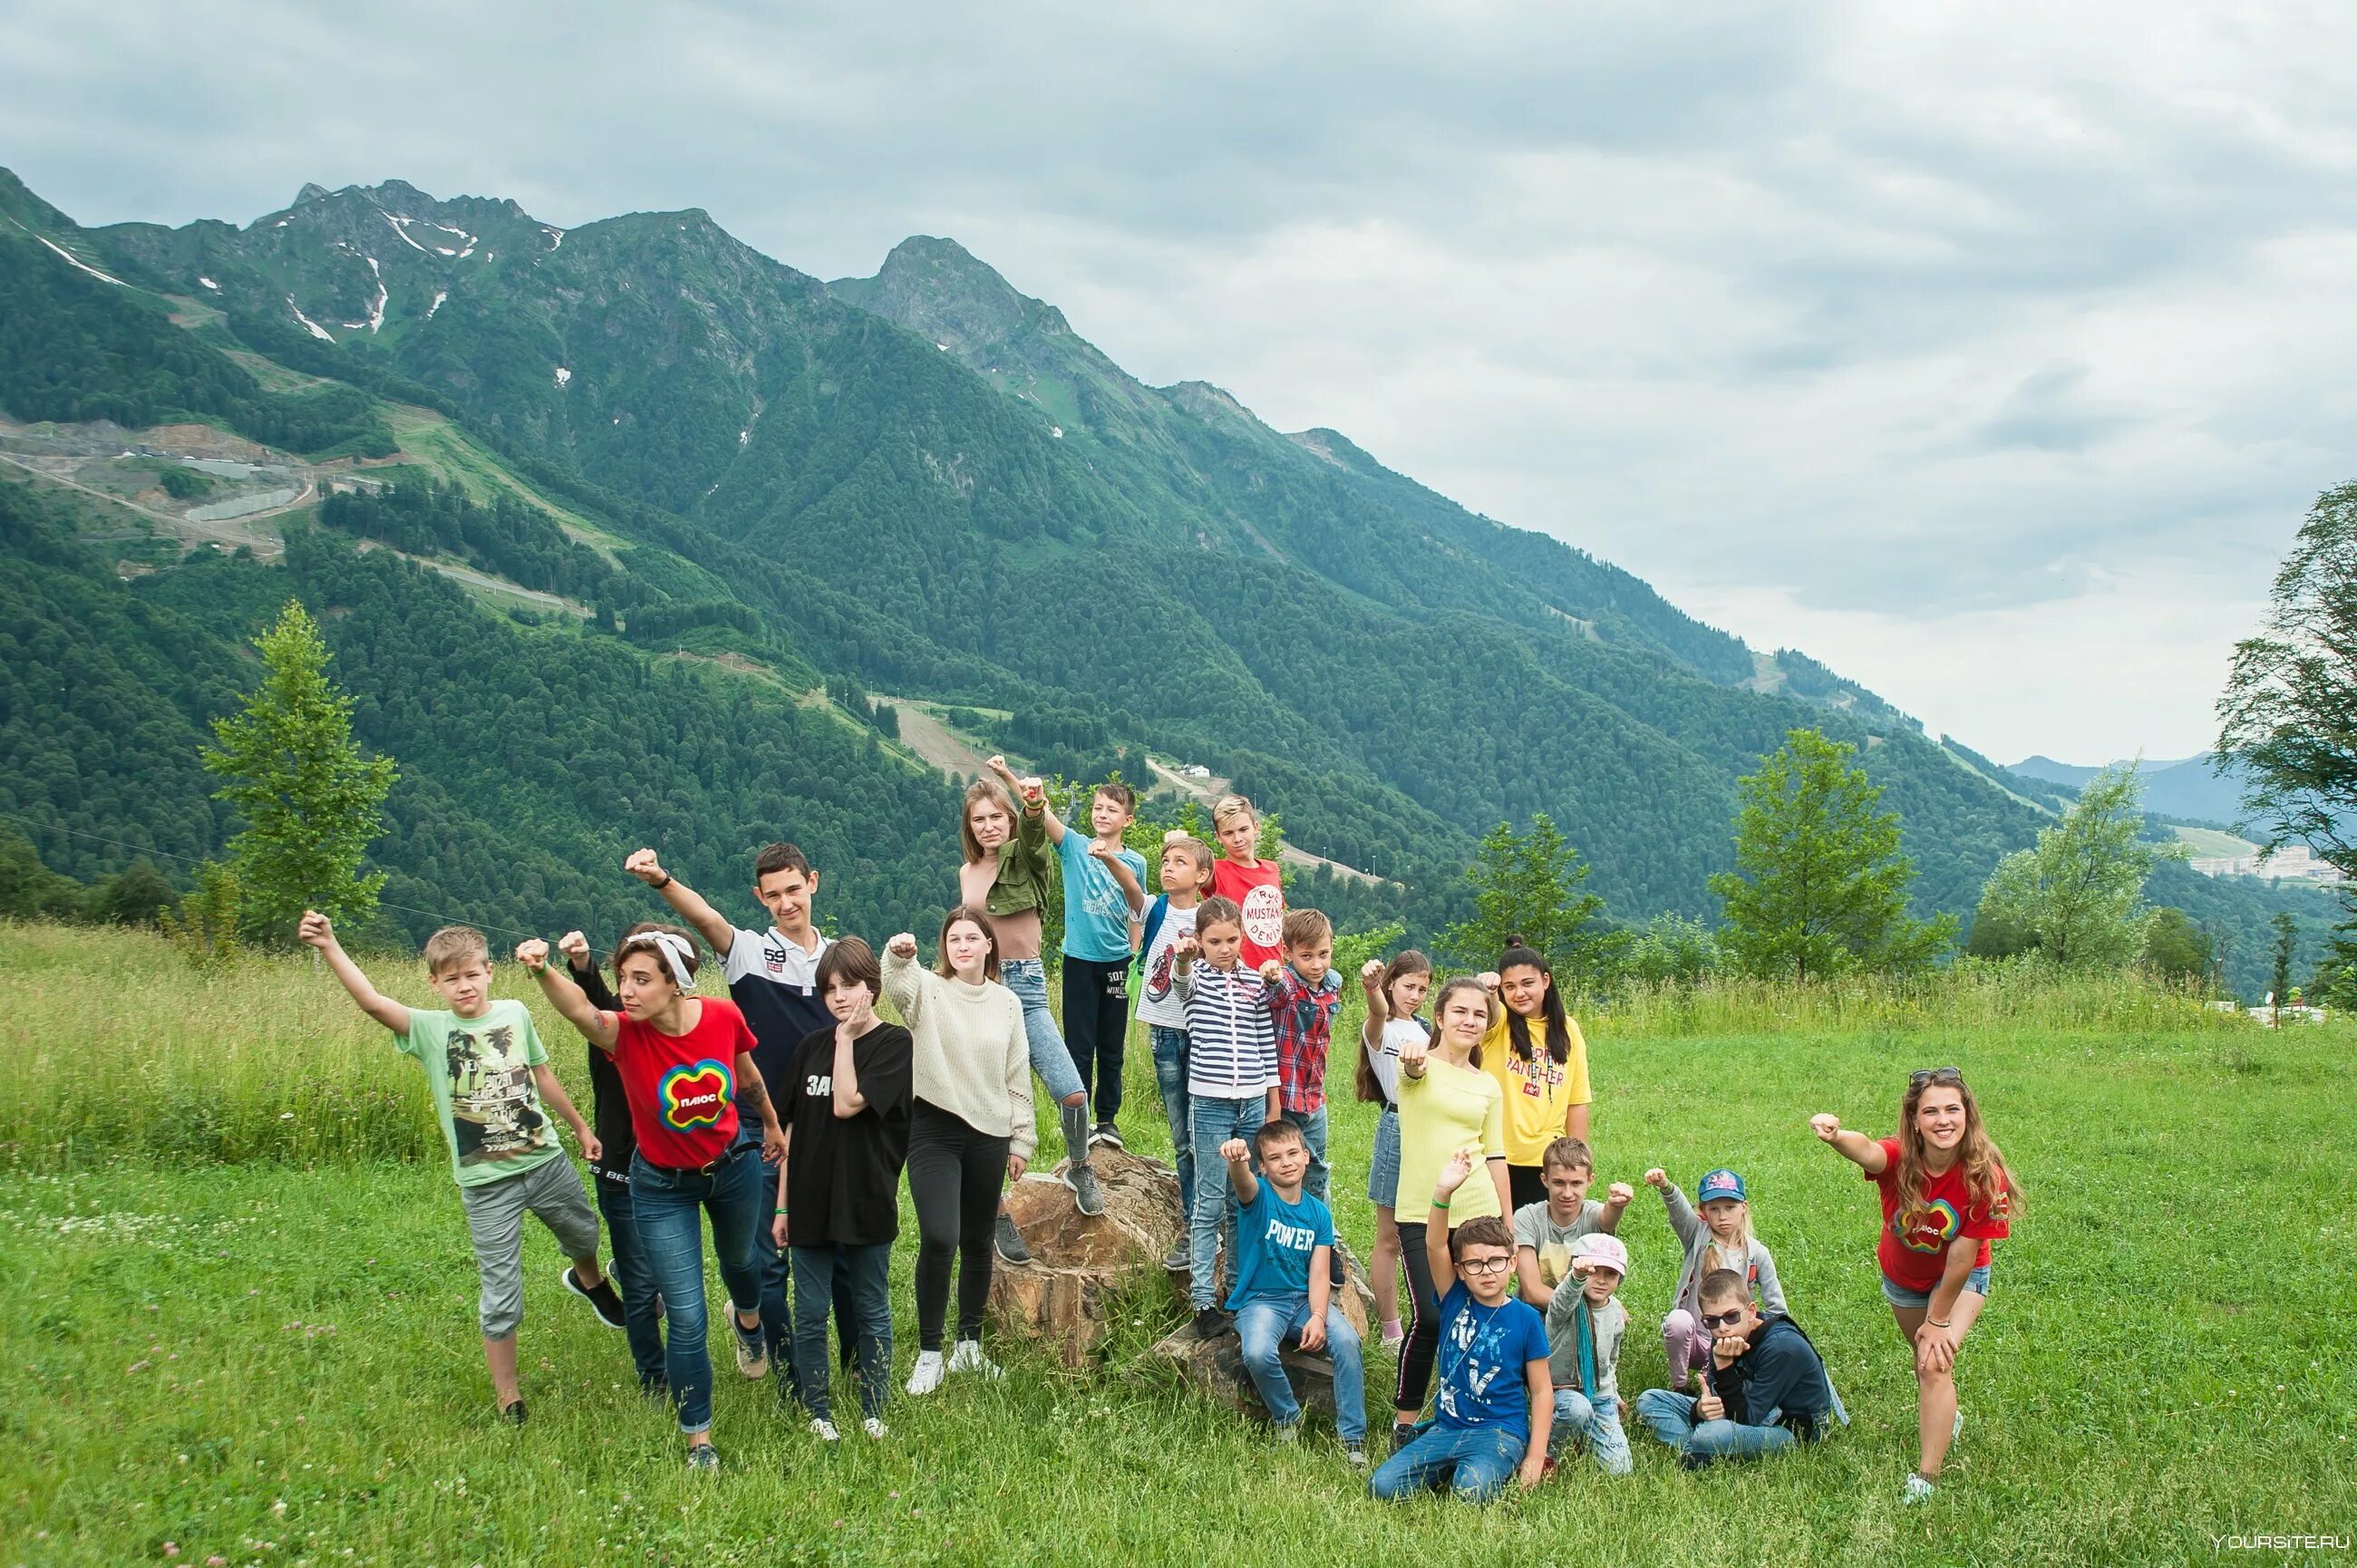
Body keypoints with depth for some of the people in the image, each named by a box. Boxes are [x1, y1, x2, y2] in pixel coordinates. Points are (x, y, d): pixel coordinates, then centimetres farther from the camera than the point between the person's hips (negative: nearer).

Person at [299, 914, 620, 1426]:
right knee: (501, 1298, -1)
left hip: (547, 1161, 3)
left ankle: (589, 1280, 63)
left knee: (584, 1236, 27)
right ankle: (509, 1402, 14)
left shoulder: (515, 1013, 0)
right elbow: (372, 1002, -24)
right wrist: (329, 947, -35)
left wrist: (581, 1127, 20)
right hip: (486, 1183, -3)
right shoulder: (430, 1029, -9)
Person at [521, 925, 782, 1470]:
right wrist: (544, 971, -74)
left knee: (737, 1258, 32)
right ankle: (699, 1443, 18)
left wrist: (771, 1123, 17)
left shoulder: (724, 1017, -23)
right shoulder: (626, 1033, -30)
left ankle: (749, 1321, 68)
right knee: (687, 1320, -1)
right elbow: (579, 1011, -54)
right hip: (663, 1188, -2)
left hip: (733, 1165, 2)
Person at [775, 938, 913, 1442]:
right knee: (810, 1315, 7)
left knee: (872, 1313, 9)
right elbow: (791, 1129, 9)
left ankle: (873, 1413, 21)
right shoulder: (810, 1047, 7)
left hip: (867, 1205, -3)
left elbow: (847, 1104, -19)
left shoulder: (894, 1044, -6)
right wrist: (781, 1206, 7)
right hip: (810, 1205, 3)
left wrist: (846, 1039, -11)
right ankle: (819, 1414, 19)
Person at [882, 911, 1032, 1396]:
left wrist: (1021, 1141, 10)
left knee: (978, 1244, 12)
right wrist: (897, 956, -50)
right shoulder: (928, 990, -2)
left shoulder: (1007, 1003, 8)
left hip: (989, 1134, 4)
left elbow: (1018, 1078, 12)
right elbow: (897, 982, -28)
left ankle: (969, 1345, 26)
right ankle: (929, 1354, -4)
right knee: (938, 1239, -16)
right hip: (934, 1129, -4)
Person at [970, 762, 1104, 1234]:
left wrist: (1032, 799, -48)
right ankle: (998, 1215, 12)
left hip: (1025, 986, -4)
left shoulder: (1023, 856, -2)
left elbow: (1034, 826, -26)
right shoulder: (966, 872, 13)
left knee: (1072, 1094, -16)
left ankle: (1078, 1168, 14)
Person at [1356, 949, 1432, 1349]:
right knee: (1390, 1239, 0)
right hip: (1398, 1128, -6)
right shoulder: (1381, 1028, -7)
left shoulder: (1423, 1029, 15)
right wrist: (1371, 988, -57)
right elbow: (1378, 1014, -32)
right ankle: (1390, 1331, 7)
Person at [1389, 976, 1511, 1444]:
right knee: (1429, 1319, -10)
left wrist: (1507, 1228, 13)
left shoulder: (1488, 1086, 13)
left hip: (1479, 1213, 4)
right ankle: (1404, 1420, 7)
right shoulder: (1419, 1067, -2)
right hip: (1422, 1214, -4)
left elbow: (1495, 1157, 15)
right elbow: (1413, 1069, -27)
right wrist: (1414, 1060, -53)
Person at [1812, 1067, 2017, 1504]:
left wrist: (1939, 1319, -18)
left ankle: (1926, 1480, -12)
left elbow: (1963, 1256, -25)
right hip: (1902, 1275, 3)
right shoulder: (1899, 1159, -32)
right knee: (1924, 1352, 24)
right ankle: (1945, 1416, 57)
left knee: (1936, 1361, -21)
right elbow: (1866, 1151, -57)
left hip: (1960, 1280, -3)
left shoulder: (1984, 1176, -32)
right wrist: (1835, 1136, -80)